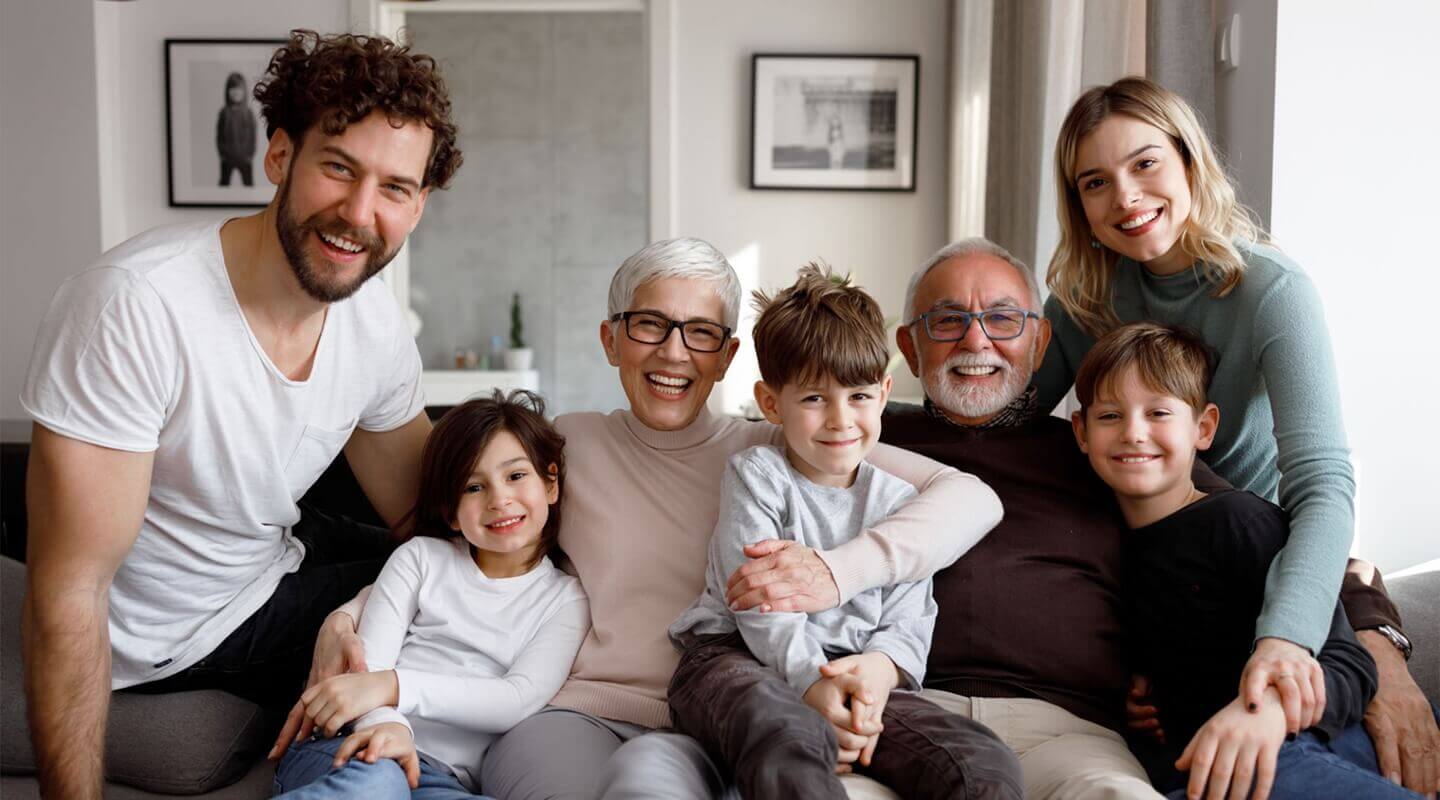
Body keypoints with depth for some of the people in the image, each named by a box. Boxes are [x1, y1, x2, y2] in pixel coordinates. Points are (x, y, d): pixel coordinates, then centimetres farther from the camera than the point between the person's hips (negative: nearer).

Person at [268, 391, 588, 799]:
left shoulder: (566, 600, 14)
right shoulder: (422, 558, 16)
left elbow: (520, 698, -3)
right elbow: (369, 662, 4)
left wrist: (390, 686, -16)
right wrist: (385, 724, -22)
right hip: (356, 757, 0)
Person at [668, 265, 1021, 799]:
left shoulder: (898, 503, 17)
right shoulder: (757, 475, 5)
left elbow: (908, 621, 8)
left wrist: (879, 667, -18)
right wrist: (812, 680, -23)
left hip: (855, 672, 3)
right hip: (738, 657, -3)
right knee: (787, 739, -42)